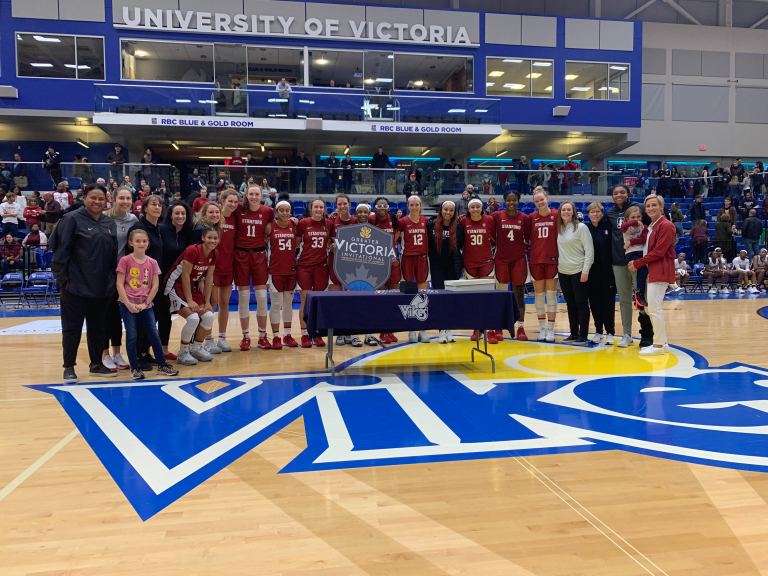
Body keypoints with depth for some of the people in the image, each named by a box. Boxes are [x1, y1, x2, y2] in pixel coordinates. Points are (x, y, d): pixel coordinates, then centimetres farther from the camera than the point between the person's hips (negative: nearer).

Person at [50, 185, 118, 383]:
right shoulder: (72, 219, -5)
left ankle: (96, 364, 26)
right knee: (72, 328, 3)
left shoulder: (110, 223, 11)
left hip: (102, 287, 5)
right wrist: (62, 279, -12)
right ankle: (69, 367, 14)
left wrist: (113, 281, 9)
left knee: (98, 327, 13)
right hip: (77, 286, -5)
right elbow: (61, 251, -8)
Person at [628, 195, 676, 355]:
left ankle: (659, 344, -2)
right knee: (652, 308, 12)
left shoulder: (666, 225, -11)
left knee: (654, 307, -9)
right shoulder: (650, 226, 17)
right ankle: (662, 342, 20)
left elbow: (659, 252, -16)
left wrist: (637, 263, -12)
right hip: (651, 271, 9)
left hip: (660, 271, -9)